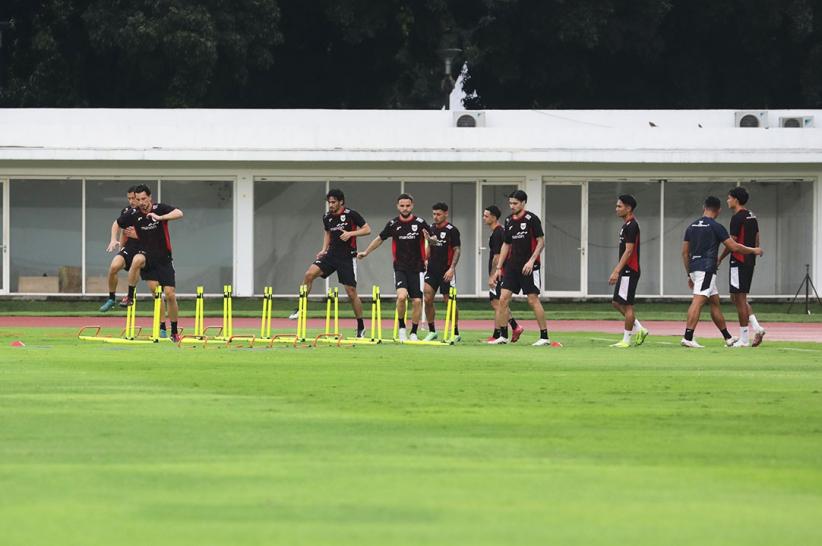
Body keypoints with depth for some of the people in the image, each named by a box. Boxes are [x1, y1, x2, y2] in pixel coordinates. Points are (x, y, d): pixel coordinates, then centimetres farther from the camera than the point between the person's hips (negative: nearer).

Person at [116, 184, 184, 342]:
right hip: (147, 255, 1)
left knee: (170, 295, -5)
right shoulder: (133, 215, -2)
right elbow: (117, 224, 16)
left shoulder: (160, 209, -9)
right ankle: (130, 296, -24)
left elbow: (179, 213, -26)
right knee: (137, 260, -38)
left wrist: (159, 217, -36)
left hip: (163, 259, -1)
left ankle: (174, 332, 9)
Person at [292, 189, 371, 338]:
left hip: (347, 257, -5)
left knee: (351, 292, -2)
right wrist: (324, 249, 11)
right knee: (309, 274, -16)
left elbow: (367, 229, -7)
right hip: (331, 254, 5)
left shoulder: (351, 215, -10)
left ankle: (361, 328, 11)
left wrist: (350, 233, -20)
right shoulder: (327, 217, 5)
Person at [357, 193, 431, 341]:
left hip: (417, 268, 0)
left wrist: (429, 239, -19)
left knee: (417, 301, -2)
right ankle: (401, 328, -3)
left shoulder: (420, 223, -2)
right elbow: (380, 238, 18)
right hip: (400, 268, 0)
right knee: (401, 296, -22)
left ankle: (414, 333, 13)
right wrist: (366, 252, 23)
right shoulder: (393, 224, 2)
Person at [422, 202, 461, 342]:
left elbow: (457, 250, -10)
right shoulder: (431, 229, 10)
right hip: (432, 270, 5)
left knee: (449, 301, 0)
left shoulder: (451, 230, -7)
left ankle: (456, 333, 9)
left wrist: (451, 268, -18)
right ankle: (432, 331, 5)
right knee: (427, 299, -5)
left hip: (446, 272, -5)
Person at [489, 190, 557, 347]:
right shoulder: (509, 221, 12)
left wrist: (531, 260, -19)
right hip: (512, 266, 6)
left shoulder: (531, 219, -8)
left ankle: (544, 337, 1)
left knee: (533, 300, -6)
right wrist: (499, 267, 14)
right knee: (503, 298, -1)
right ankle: (503, 336, 6)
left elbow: (541, 242, -9)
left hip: (528, 267, -6)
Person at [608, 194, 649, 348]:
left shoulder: (631, 226, -15)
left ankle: (626, 340, 0)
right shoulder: (626, 225, 16)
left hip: (629, 271, -10)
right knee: (617, 303, 13)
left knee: (627, 305, -5)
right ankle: (639, 329, 17)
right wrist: (617, 270, 23)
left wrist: (616, 271, -23)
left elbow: (628, 250, -21)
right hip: (625, 271, 10)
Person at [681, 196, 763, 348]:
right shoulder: (715, 226, -6)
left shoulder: (692, 227, 14)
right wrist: (753, 251, 10)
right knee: (698, 301, -14)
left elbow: (685, 252, 17)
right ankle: (687, 337, -24)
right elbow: (734, 247, -5)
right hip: (707, 268, -8)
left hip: (694, 268, 8)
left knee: (715, 302, 15)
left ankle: (728, 338, 21)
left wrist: (689, 275, 24)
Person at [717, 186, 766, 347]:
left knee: (739, 299, -4)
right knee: (738, 298, 17)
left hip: (739, 262, -9)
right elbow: (757, 241, 17)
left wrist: (720, 259, -4)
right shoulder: (752, 217, 13)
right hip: (750, 262, 9)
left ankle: (744, 339, -3)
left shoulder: (737, 218, -14)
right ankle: (756, 327, 4)